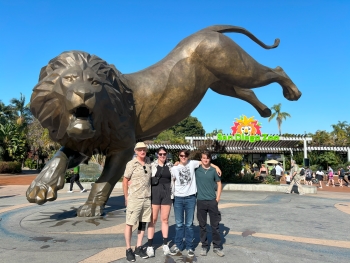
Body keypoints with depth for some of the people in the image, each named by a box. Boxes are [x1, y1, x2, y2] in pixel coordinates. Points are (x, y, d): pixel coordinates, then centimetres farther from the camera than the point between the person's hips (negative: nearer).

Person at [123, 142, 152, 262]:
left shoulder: (149, 162, 4)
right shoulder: (131, 164, -8)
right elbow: (125, 181, -3)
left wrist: (151, 194, 11)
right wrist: (126, 198, -2)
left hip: (147, 198, 5)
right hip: (134, 198, -5)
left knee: (143, 223, 12)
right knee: (130, 224, 3)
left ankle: (138, 248, 24)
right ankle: (128, 250, 16)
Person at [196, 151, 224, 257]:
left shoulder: (213, 170, 1)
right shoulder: (197, 170, 0)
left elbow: (219, 184, 8)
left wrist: (218, 198, 2)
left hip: (212, 201, 0)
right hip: (201, 201, 0)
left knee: (215, 225, 6)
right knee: (202, 225, 9)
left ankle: (217, 247, 19)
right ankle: (204, 246, 22)